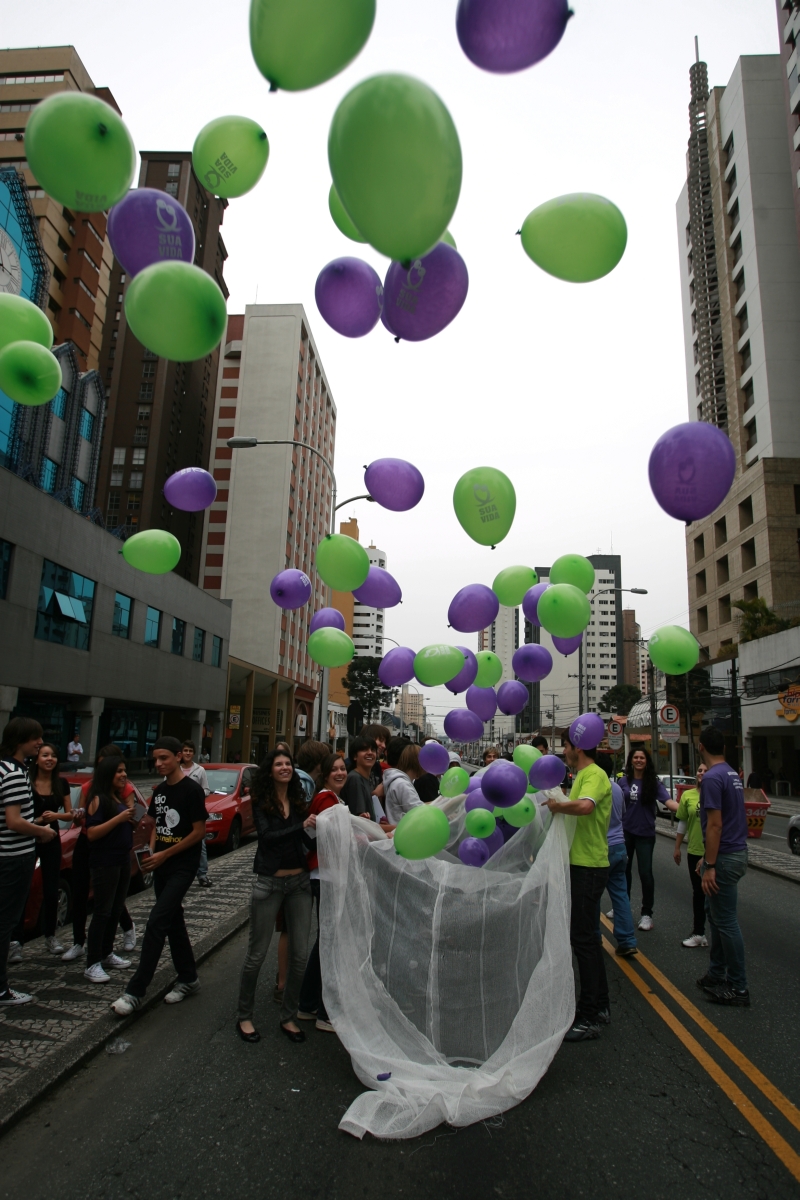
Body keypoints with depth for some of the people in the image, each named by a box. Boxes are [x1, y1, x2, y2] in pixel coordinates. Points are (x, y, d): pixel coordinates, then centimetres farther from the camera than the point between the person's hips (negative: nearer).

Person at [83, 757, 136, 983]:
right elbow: (91, 833, -19)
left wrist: (130, 803, 4)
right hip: (104, 862, -8)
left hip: (123, 860, 8)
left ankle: (107, 953, 26)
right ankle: (92, 964, 5)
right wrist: (119, 818, -25)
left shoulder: (121, 798, 11)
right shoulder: (98, 799, -12)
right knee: (102, 911, -3)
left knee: (116, 909, 14)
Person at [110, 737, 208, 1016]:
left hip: (182, 867, -8)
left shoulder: (192, 789, -15)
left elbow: (199, 831, -15)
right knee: (174, 922, 13)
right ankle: (188, 979, 26)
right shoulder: (159, 790, 8)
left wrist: (164, 855, -14)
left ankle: (135, 992, -2)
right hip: (161, 866, 8)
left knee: (156, 923, -10)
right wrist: (151, 851, 0)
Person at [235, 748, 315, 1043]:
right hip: (269, 883, -4)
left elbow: (310, 842, 4)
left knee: (300, 954, 6)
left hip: (299, 882, 4)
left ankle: (288, 1017, 24)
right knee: (257, 953, 6)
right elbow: (267, 836, -19)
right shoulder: (261, 803, -4)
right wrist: (302, 826, -28)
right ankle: (244, 1016, 26)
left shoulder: (300, 802, 6)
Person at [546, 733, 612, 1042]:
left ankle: (588, 1019, 6)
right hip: (583, 865, 11)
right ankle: (599, 1006, 31)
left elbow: (585, 806, -37)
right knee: (586, 935, 18)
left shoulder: (594, 775, -17)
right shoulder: (583, 775, 15)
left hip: (589, 867, -11)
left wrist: (555, 805, -23)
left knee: (583, 938, -4)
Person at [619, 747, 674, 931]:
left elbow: (667, 800, -20)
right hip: (625, 831, 3)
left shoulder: (653, 782, -7)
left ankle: (647, 914, 14)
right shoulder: (624, 781, 1)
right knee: (624, 870, 13)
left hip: (645, 833, -3)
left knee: (645, 872, -1)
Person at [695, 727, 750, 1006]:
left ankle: (738, 988, 11)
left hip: (725, 858, -10)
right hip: (736, 851, 10)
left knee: (726, 921, 1)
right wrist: (707, 857, 22)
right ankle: (717, 974, 28)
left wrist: (710, 866, -17)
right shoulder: (732, 775, 10)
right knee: (716, 913, 19)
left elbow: (715, 825, -22)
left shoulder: (712, 778, -19)